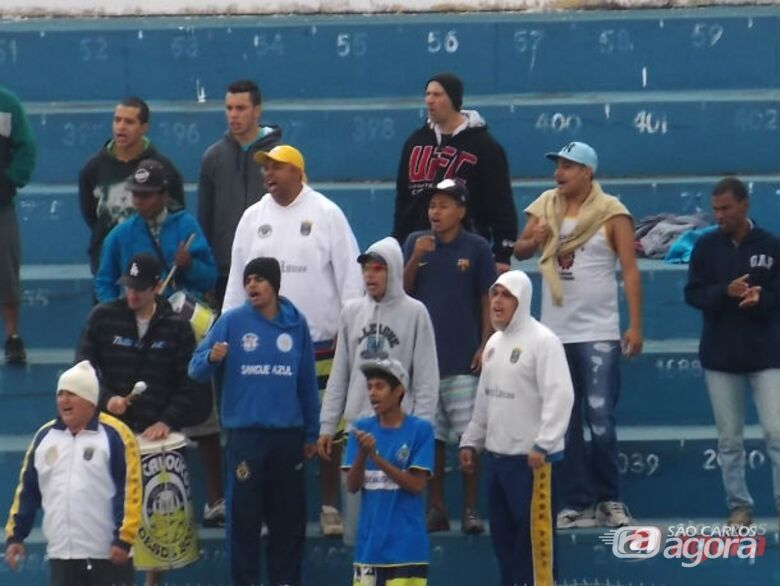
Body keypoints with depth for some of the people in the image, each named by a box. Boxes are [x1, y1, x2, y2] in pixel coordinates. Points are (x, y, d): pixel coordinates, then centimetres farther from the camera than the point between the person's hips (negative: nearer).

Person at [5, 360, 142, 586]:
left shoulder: (114, 435, -8)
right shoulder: (45, 436, 10)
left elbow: (130, 490, -11)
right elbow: (27, 490, 14)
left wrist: (124, 539, -15)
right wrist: (15, 535, 10)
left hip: (108, 554, -5)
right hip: (61, 554, 5)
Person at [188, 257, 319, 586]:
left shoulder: (296, 324, 6)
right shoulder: (232, 321, 0)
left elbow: (307, 382, 11)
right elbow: (196, 370, -2)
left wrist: (311, 433, 12)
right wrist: (211, 358, -25)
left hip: (288, 432, 2)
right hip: (245, 432, -2)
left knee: (289, 512, 6)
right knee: (244, 512, -1)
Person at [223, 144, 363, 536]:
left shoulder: (326, 215, -3)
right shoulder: (253, 217, 8)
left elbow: (349, 274, -3)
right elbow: (237, 278, 12)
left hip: (321, 340, -3)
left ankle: (329, 506, 10)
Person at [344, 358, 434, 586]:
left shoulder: (420, 429, -5)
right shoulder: (362, 429, 5)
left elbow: (417, 484, -10)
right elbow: (352, 486, 1)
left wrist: (376, 457, -17)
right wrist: (362, 454, -17)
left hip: (406, 547, -4)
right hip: (369, 544, 4)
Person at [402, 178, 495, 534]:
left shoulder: (476, 247, 0)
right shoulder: (416, 243, 6)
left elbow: (487, 300, 2)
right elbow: (402, 292, 3)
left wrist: (485, 345, -5)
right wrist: (415, 259, -12)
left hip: (463, 358, -2)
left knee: (469, 434, -3)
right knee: (430, 435, 7)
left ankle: (470, 509, 3)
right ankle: (436, 508, 13)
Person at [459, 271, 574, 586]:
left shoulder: (542, 341, -11)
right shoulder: (494, 342, 15)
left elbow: (560, 396, -19)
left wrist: (542, 444, -25)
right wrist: (471, 441, 20)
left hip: (532, 458, -8)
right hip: (497, 454, 8)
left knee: (535, 535, -8)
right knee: (503, 534, 11)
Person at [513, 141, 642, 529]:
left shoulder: (611, 213, -5)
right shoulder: (545, 207, 6)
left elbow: (630, 271, -8)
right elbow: (520, 251, 9)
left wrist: (635, 325, -15)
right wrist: (533, 241, -15)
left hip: (598, 335, -4)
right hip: (555, 333, 4)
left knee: (600, 421, -6)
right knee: (563, 425, 5)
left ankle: (609, 500, 7)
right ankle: (576, 503, 10)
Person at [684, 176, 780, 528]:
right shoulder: (706, 246, 2)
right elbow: (692, 294, -2)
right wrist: (725, 292, -20)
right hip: (720, 356, 2)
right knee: (729, 439, 5)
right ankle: (739, 507, 13)